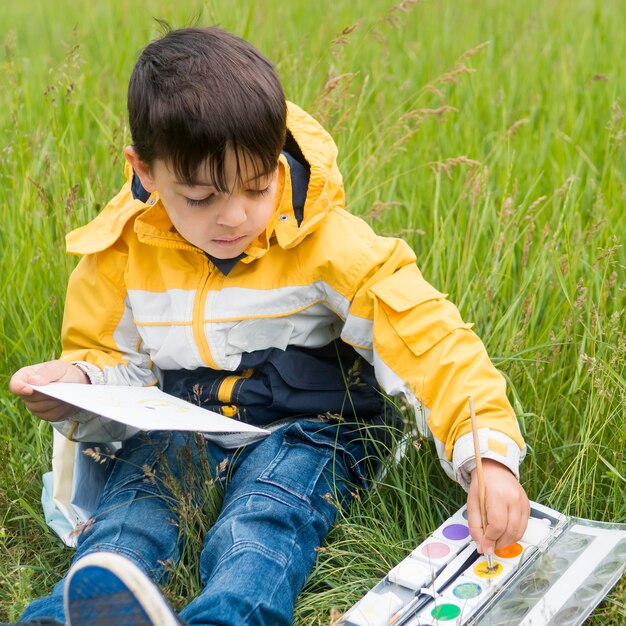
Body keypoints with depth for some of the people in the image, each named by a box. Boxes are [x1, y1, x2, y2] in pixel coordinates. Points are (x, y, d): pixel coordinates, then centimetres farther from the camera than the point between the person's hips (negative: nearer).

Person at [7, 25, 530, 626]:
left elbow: (427, 337, -19)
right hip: (180, 424, 4)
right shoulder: (120, 253, -3)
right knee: (124, 513, -27)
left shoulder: (328, 242, -13)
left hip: (308, 425, -3)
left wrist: (489, 452, -32)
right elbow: (110, 357, 11)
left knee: (257, 532, -34)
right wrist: (77, 385, -15)